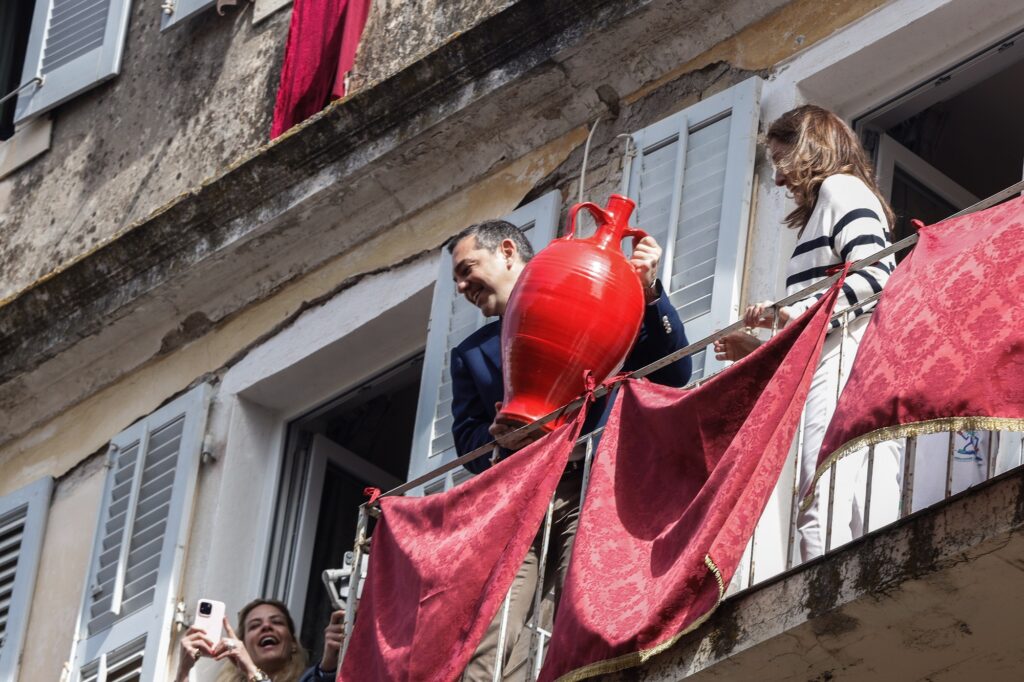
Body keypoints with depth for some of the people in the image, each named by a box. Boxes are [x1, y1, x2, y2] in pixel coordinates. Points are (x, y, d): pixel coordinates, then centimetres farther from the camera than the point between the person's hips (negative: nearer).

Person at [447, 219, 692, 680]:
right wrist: (499, 438, -6)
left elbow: (672, 374, 6)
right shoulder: (471, 354, 27)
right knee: (491, 633, -17)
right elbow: (467, 440, 17)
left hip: (588, 486, -3)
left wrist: (649, 294, -6)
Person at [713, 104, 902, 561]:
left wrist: (799, 310, -19)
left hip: (844, 360, -10)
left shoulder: (839, 188, 4)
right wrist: (761, 350, 27)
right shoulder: (843, 196, 32)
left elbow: (875, 274, -13)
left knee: (822, 516, -21)